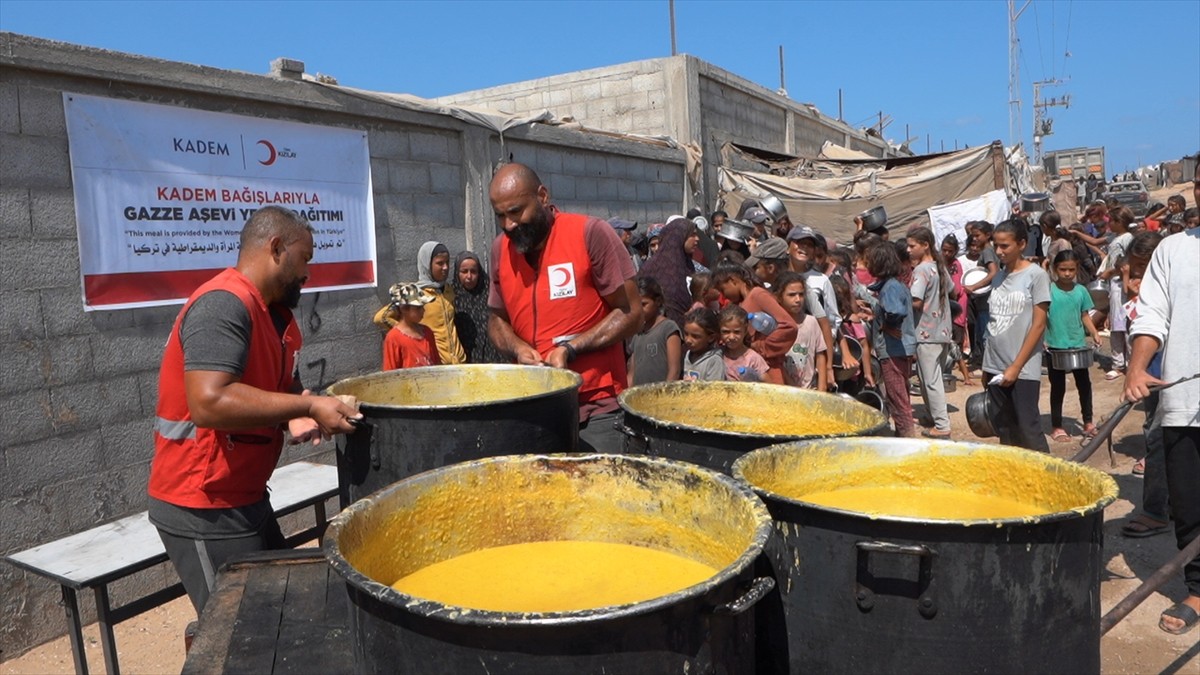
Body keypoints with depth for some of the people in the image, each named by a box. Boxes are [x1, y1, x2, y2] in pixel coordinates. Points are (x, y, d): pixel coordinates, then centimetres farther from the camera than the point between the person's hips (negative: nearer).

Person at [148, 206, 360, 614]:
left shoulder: (277, 314, 9)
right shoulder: (224, 304, -20)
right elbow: (209, 403, -32)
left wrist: (295, 417, -7)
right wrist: (307, 407, -27)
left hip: (247, 499, 9)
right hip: (203, 510, -9)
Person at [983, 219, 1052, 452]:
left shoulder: (1036, 275, -5)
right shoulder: (998, 278, 11)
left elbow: (1038, 325, -9)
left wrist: (1016, 367, -13)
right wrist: (986, 367, 11)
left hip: (1024, 370, -6)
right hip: (995, 368, 6)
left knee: (1029, 431, -4)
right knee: (1004, 432, 11)